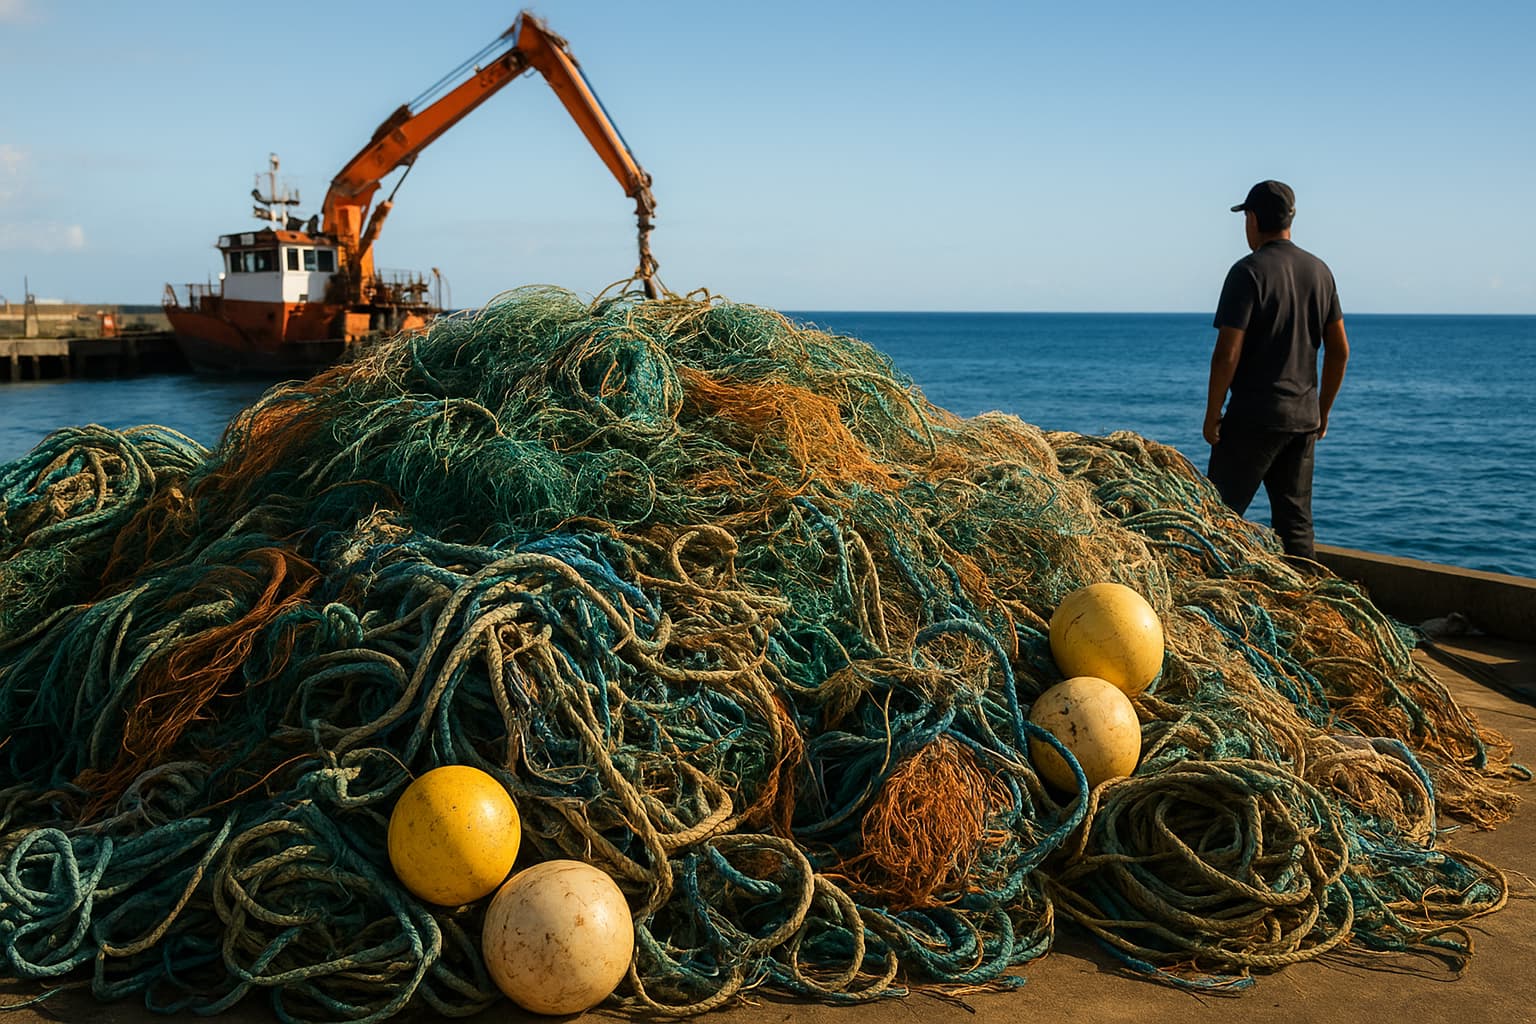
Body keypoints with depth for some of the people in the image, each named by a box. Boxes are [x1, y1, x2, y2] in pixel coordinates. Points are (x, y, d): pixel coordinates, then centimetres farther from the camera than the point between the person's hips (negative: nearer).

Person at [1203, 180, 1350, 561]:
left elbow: (1228, 353, -17)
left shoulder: (1248, 272, -12)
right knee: (1296, 522, 11)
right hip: (1304, 415, 7)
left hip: (1255, 415, -7)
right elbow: (1339, 350, 12)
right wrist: (1322, 411, 20)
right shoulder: (1320, 271, 10)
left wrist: (1212, 415, -8)